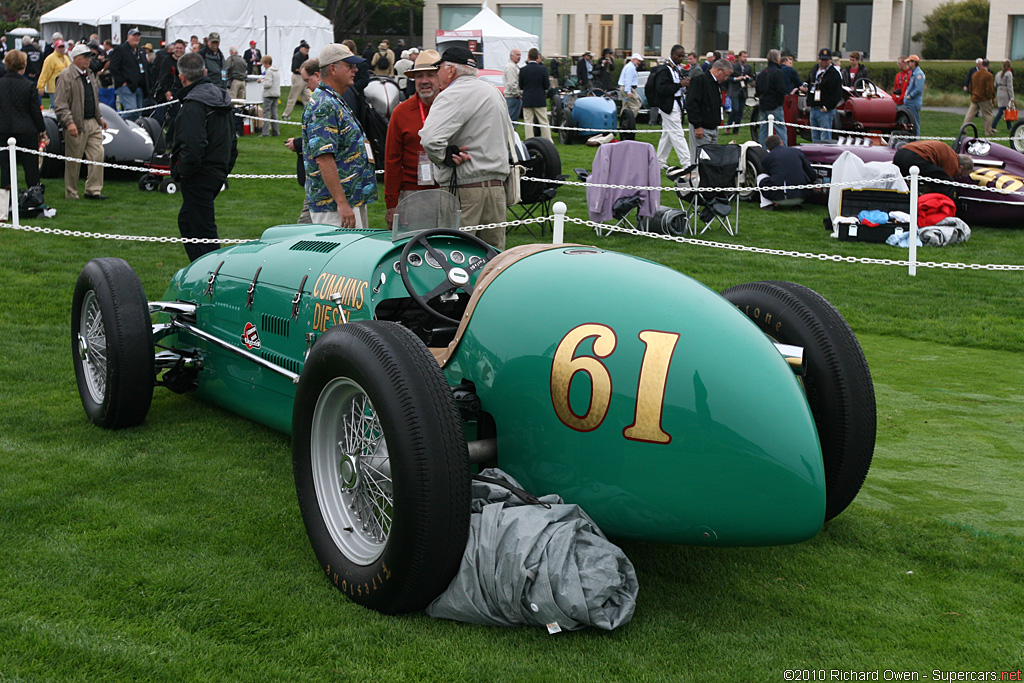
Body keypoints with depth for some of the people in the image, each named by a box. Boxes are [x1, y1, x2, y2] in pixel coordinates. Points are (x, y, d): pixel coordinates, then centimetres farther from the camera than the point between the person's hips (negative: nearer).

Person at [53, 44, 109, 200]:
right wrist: (69, 123, -25)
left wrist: (99, 117, 22)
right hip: (76, 125, -7)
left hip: (93, 123, 7)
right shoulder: (66, 76, -10)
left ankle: (93, 190, 5)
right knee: (73, 161, 2)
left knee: (98, 155, -1)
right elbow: (60, 104, -16)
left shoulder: (89, 74, 15)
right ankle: (71, 193, 13)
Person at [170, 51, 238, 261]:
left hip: (199, 178, -10)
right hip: (218, 172, 10)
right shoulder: (222, 97, 11)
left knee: (203, 229, -4)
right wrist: (225, 168, 21)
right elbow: (232, 141, 18)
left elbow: (193, 146, -29)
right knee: (186, 220, 22)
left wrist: (183, 171, -15)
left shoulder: (193, 104, -19)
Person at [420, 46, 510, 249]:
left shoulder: (453, 96, -11)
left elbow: (431, 139, -26)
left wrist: (446, 158, -8)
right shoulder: (494, 93, 19)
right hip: (497, 186, 8)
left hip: (464, 189, -8)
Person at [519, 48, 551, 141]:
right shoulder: (542, 69, -9)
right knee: (544, 122, 7)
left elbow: (521, 86, 1)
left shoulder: (523, 70, -6)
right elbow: (547, 86, -4)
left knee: (528, 123, 5)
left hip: (527, 101, 0)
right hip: (540, 100, 0)